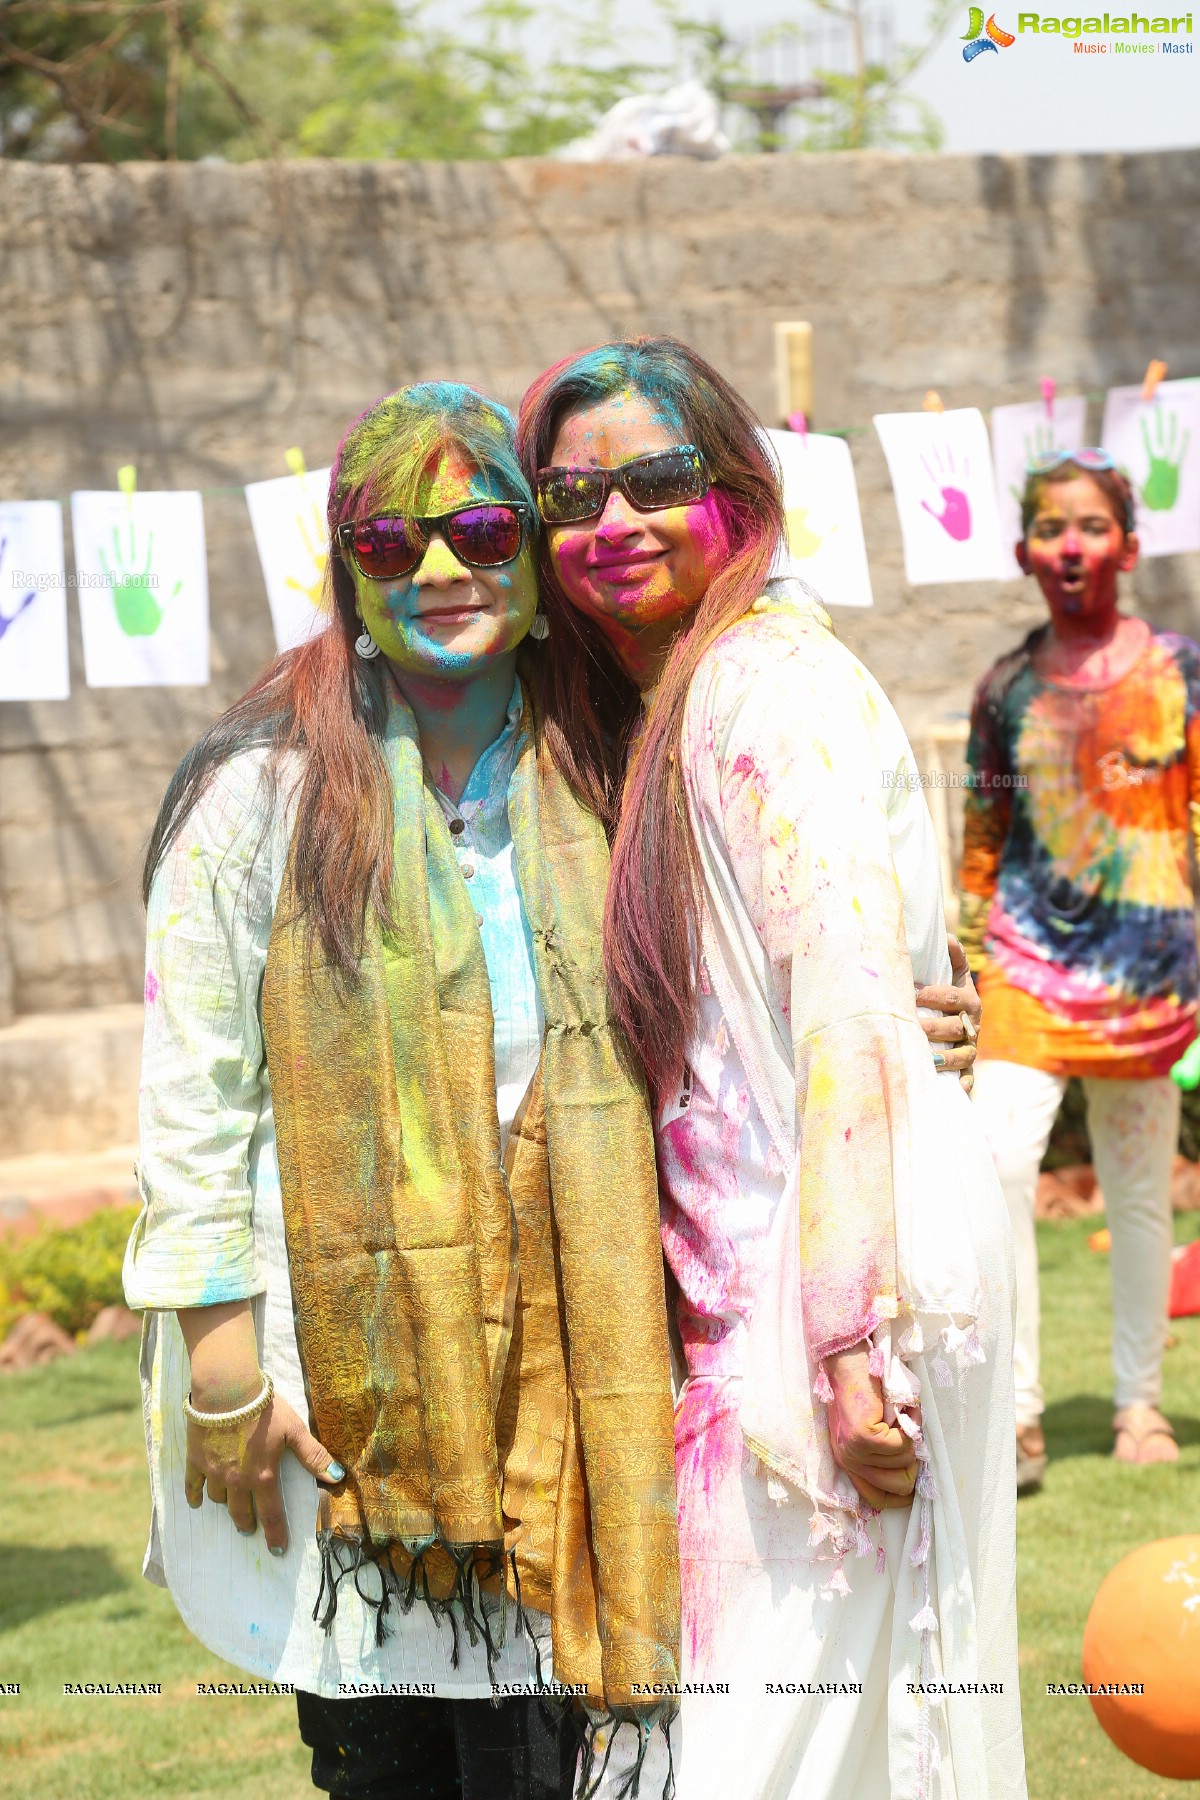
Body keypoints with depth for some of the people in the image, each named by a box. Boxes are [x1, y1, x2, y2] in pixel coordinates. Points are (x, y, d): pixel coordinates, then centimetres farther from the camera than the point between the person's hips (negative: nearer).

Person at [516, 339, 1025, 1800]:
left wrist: (850, 1340, -24)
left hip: (844, 1258, -9)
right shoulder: (642, 716, 16)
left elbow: (853, 1013, -20)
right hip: (738, 1280, 9)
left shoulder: (774, 681, -12)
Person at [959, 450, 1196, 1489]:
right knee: (1002, 1163, -18)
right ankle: (1016, 1412, -13)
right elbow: (982, 838, 12)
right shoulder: (1007, 690, 5)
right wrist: (970, 955, 10)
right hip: (1031, 953, 0)